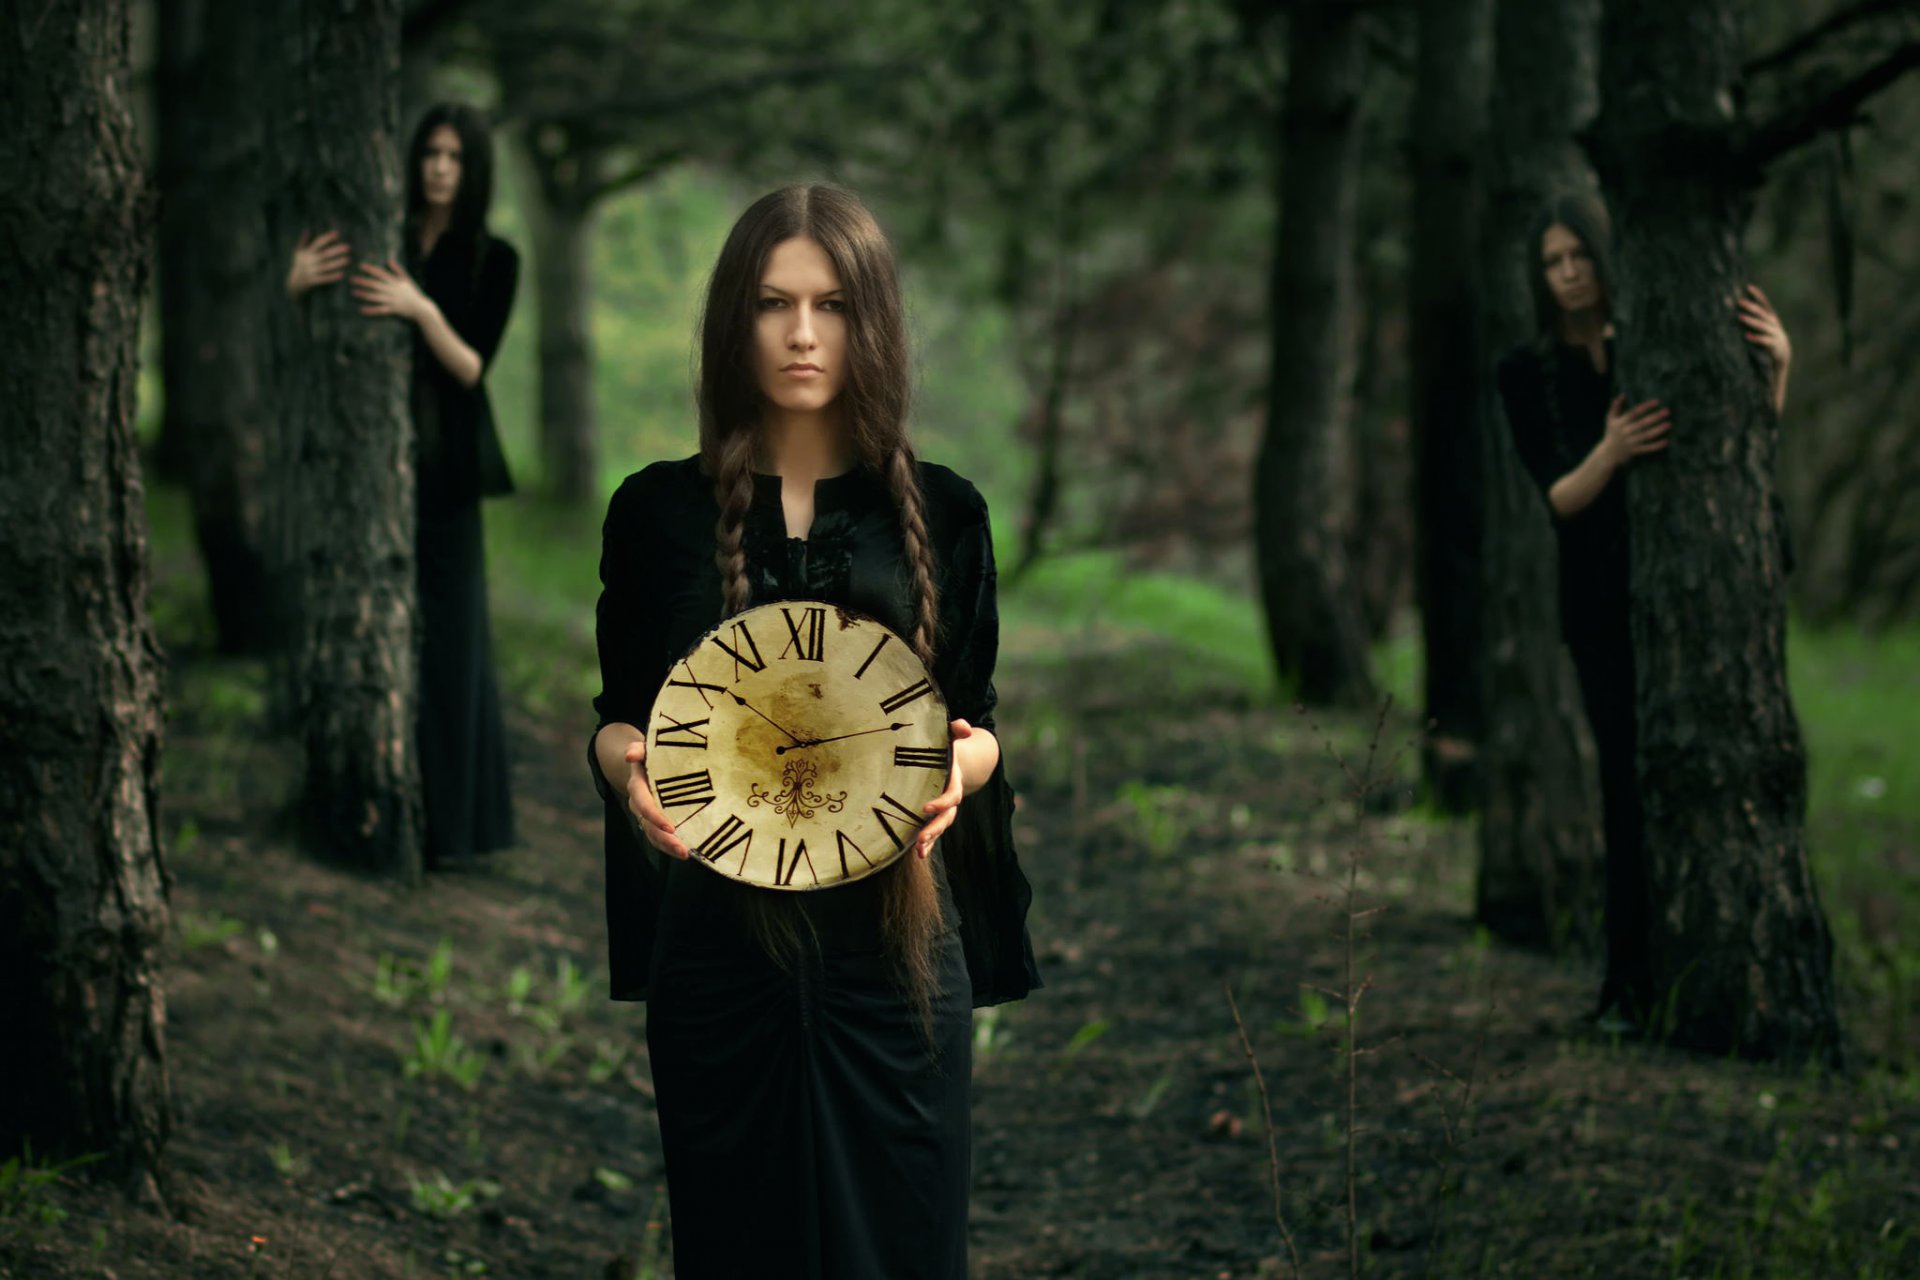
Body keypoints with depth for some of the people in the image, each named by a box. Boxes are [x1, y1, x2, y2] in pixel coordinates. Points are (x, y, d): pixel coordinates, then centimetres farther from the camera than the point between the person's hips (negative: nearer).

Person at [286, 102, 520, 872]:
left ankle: (452, 824, 3)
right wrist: (297, 285, -20)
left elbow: (472, 368, -8)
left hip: (444, 471, -2)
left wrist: (422, 310, -26)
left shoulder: (493, 260, 1)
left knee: (444, 642, -2)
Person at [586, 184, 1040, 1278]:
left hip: (890, 930, 0)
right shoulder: (659, 510, 4)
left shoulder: (939, 512, 4)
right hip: (716, 931, 0)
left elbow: (981, 724, 8)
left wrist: (962, 764, -14)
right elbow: (619, 715, 9)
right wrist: (626, 765, -13)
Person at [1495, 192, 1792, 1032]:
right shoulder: (1525, 373, 2)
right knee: (1632, 784, -5)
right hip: (1603, 601, 0)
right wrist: (1611, 453, -29)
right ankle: (1633, 986, 1)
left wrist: (1776, 361, -24)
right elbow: (1560, 499, -8)